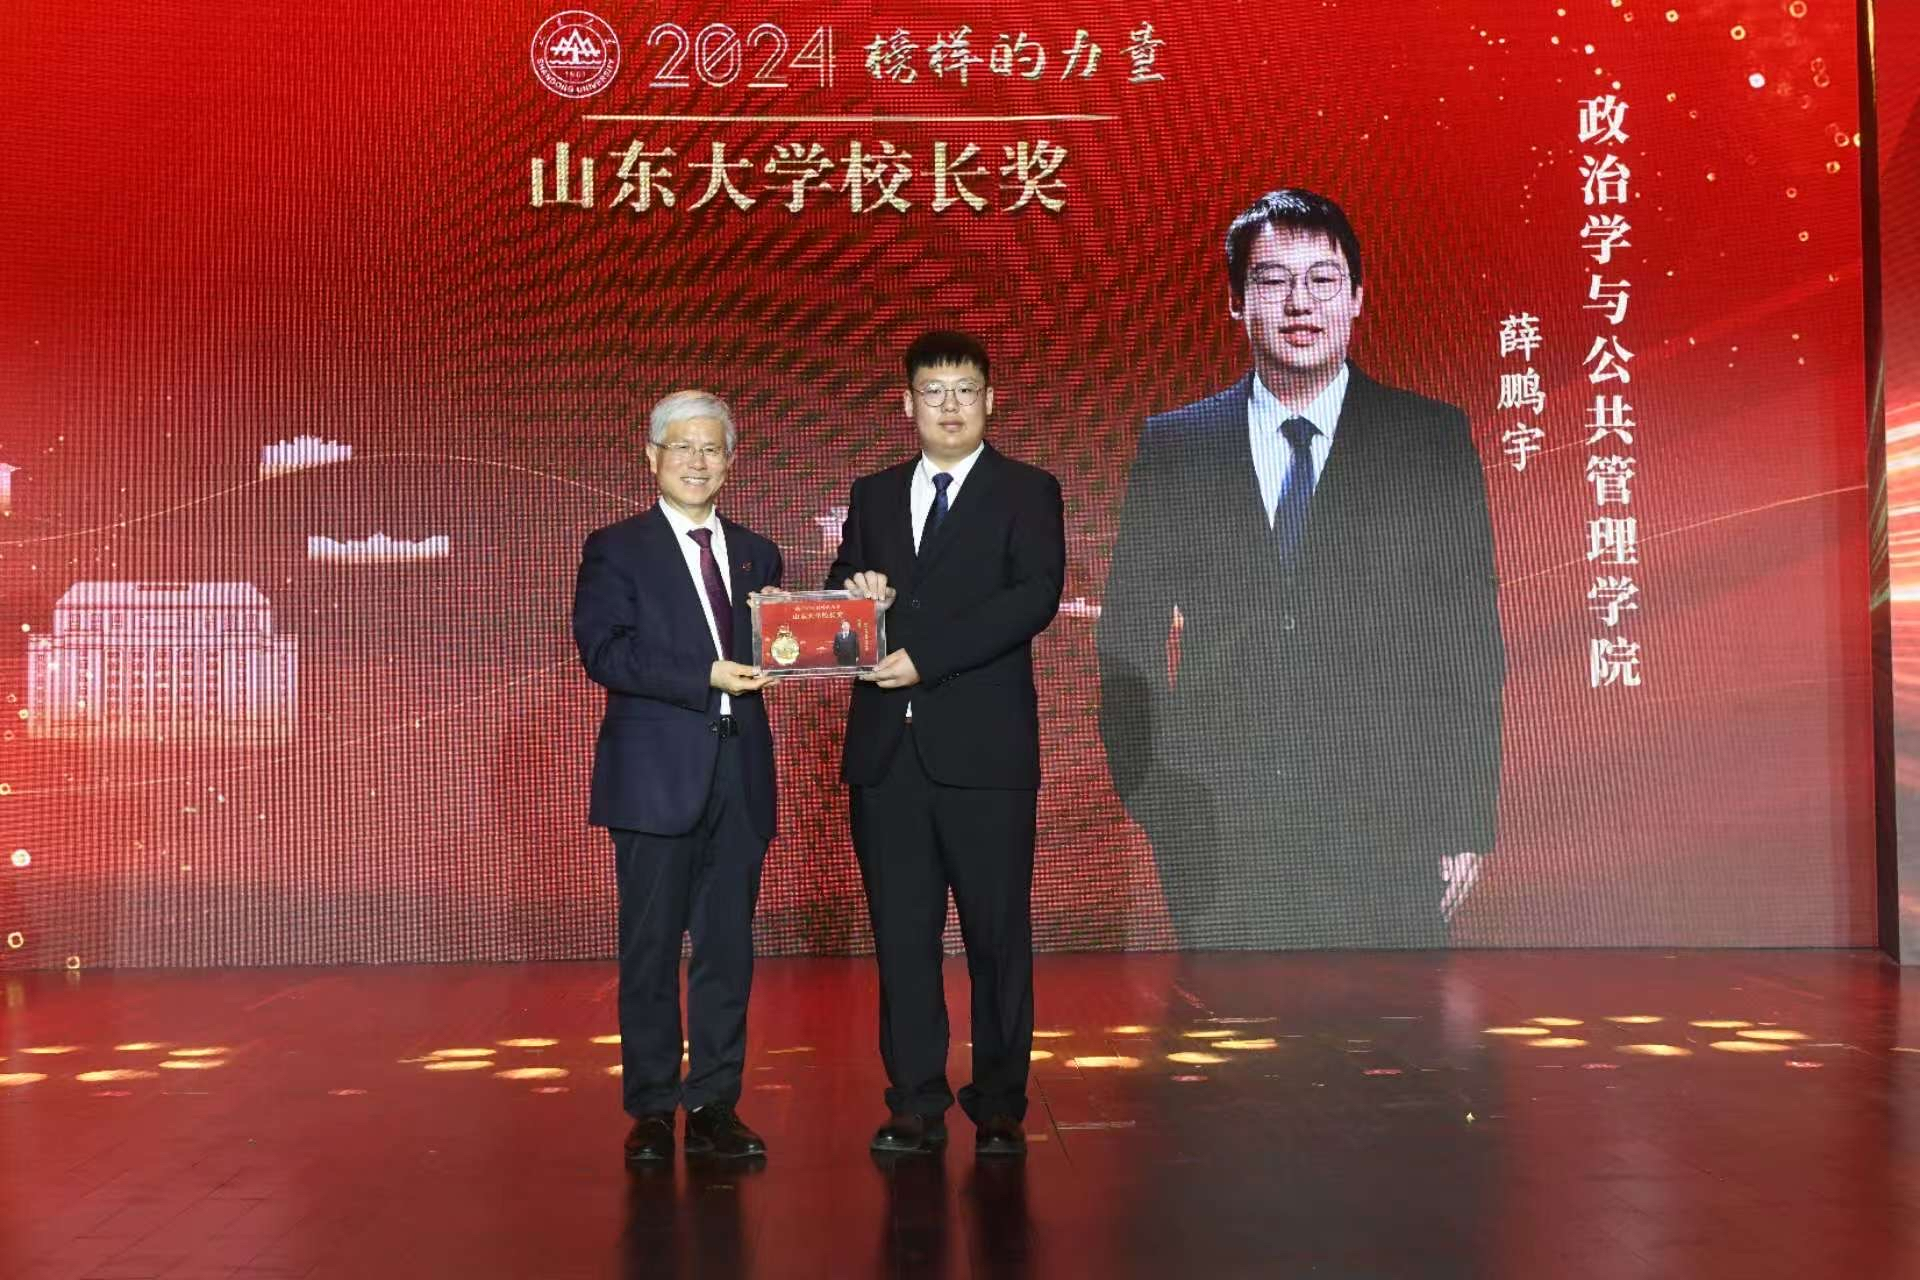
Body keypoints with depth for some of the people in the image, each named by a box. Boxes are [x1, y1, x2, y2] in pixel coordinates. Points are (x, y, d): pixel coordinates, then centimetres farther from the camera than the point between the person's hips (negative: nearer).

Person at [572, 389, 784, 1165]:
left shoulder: (756, 554, 15)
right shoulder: (616, 549, 2)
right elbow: (604, 651, -11)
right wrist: (705, 678, -19)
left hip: (739, 774, 4)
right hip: (658, 774, -4)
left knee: (728, 947, 6)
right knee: (651, 949, 2)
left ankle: (714, 1106, 15)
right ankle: (651, 1111, 12)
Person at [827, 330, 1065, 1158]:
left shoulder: (1027, 492, 3)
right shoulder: (872, 496, 17)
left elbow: (1036, 597, -11)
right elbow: (838, 599, 17)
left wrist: (924, 656, -18)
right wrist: (855, 596, -9)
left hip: (983, 747, -4)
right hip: (886, 747, 4)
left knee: (998, 933, 2)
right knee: (901, 933, 5)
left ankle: (999, 1109, 11)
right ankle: (917, 1105, 14)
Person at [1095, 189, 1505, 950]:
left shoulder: (1433, 438, 5)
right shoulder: (1172, 447, 7)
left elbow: (1471, 641, 3)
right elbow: (1127, 639, 9)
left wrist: (1467, 822, -1)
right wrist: (1146, 801, 2)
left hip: (1387, 831, -1)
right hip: (1215, 835, 1)